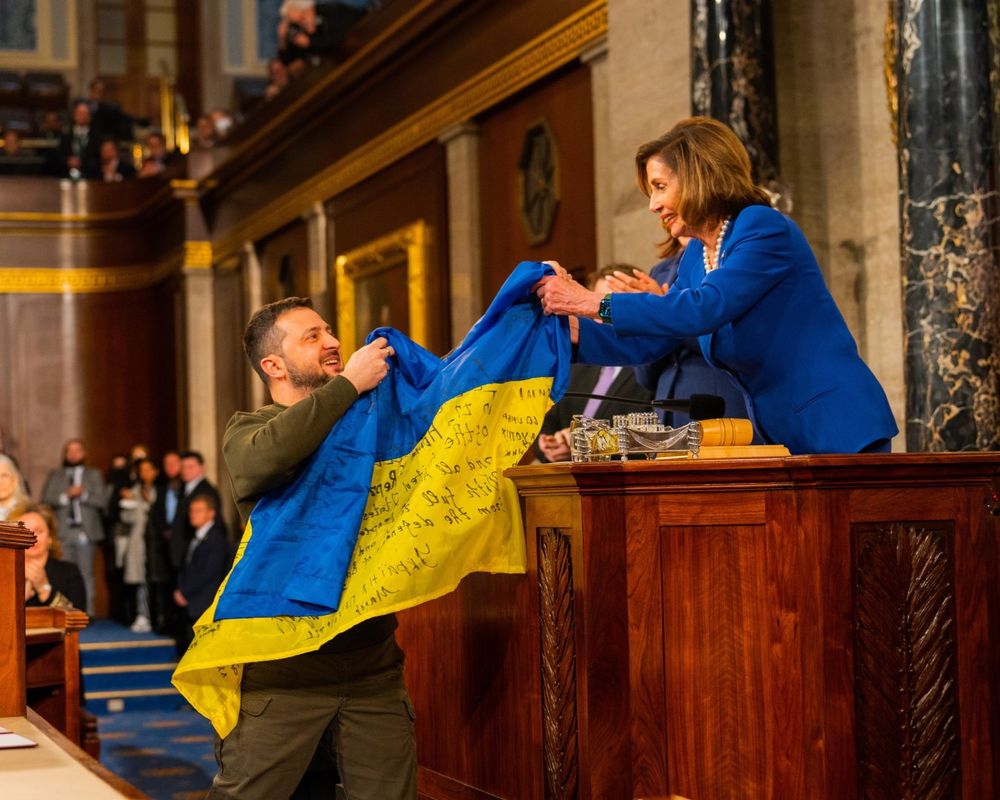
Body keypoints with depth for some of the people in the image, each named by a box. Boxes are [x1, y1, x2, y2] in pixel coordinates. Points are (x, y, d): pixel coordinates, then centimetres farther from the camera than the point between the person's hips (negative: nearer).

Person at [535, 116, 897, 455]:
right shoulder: (695, 258, 11)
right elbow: (648, 343, 12)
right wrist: (574, 328, -3)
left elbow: (705, 309, -27)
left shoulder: (764, 228, -15)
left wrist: (594, 303, -26)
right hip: (780, 438, 8)